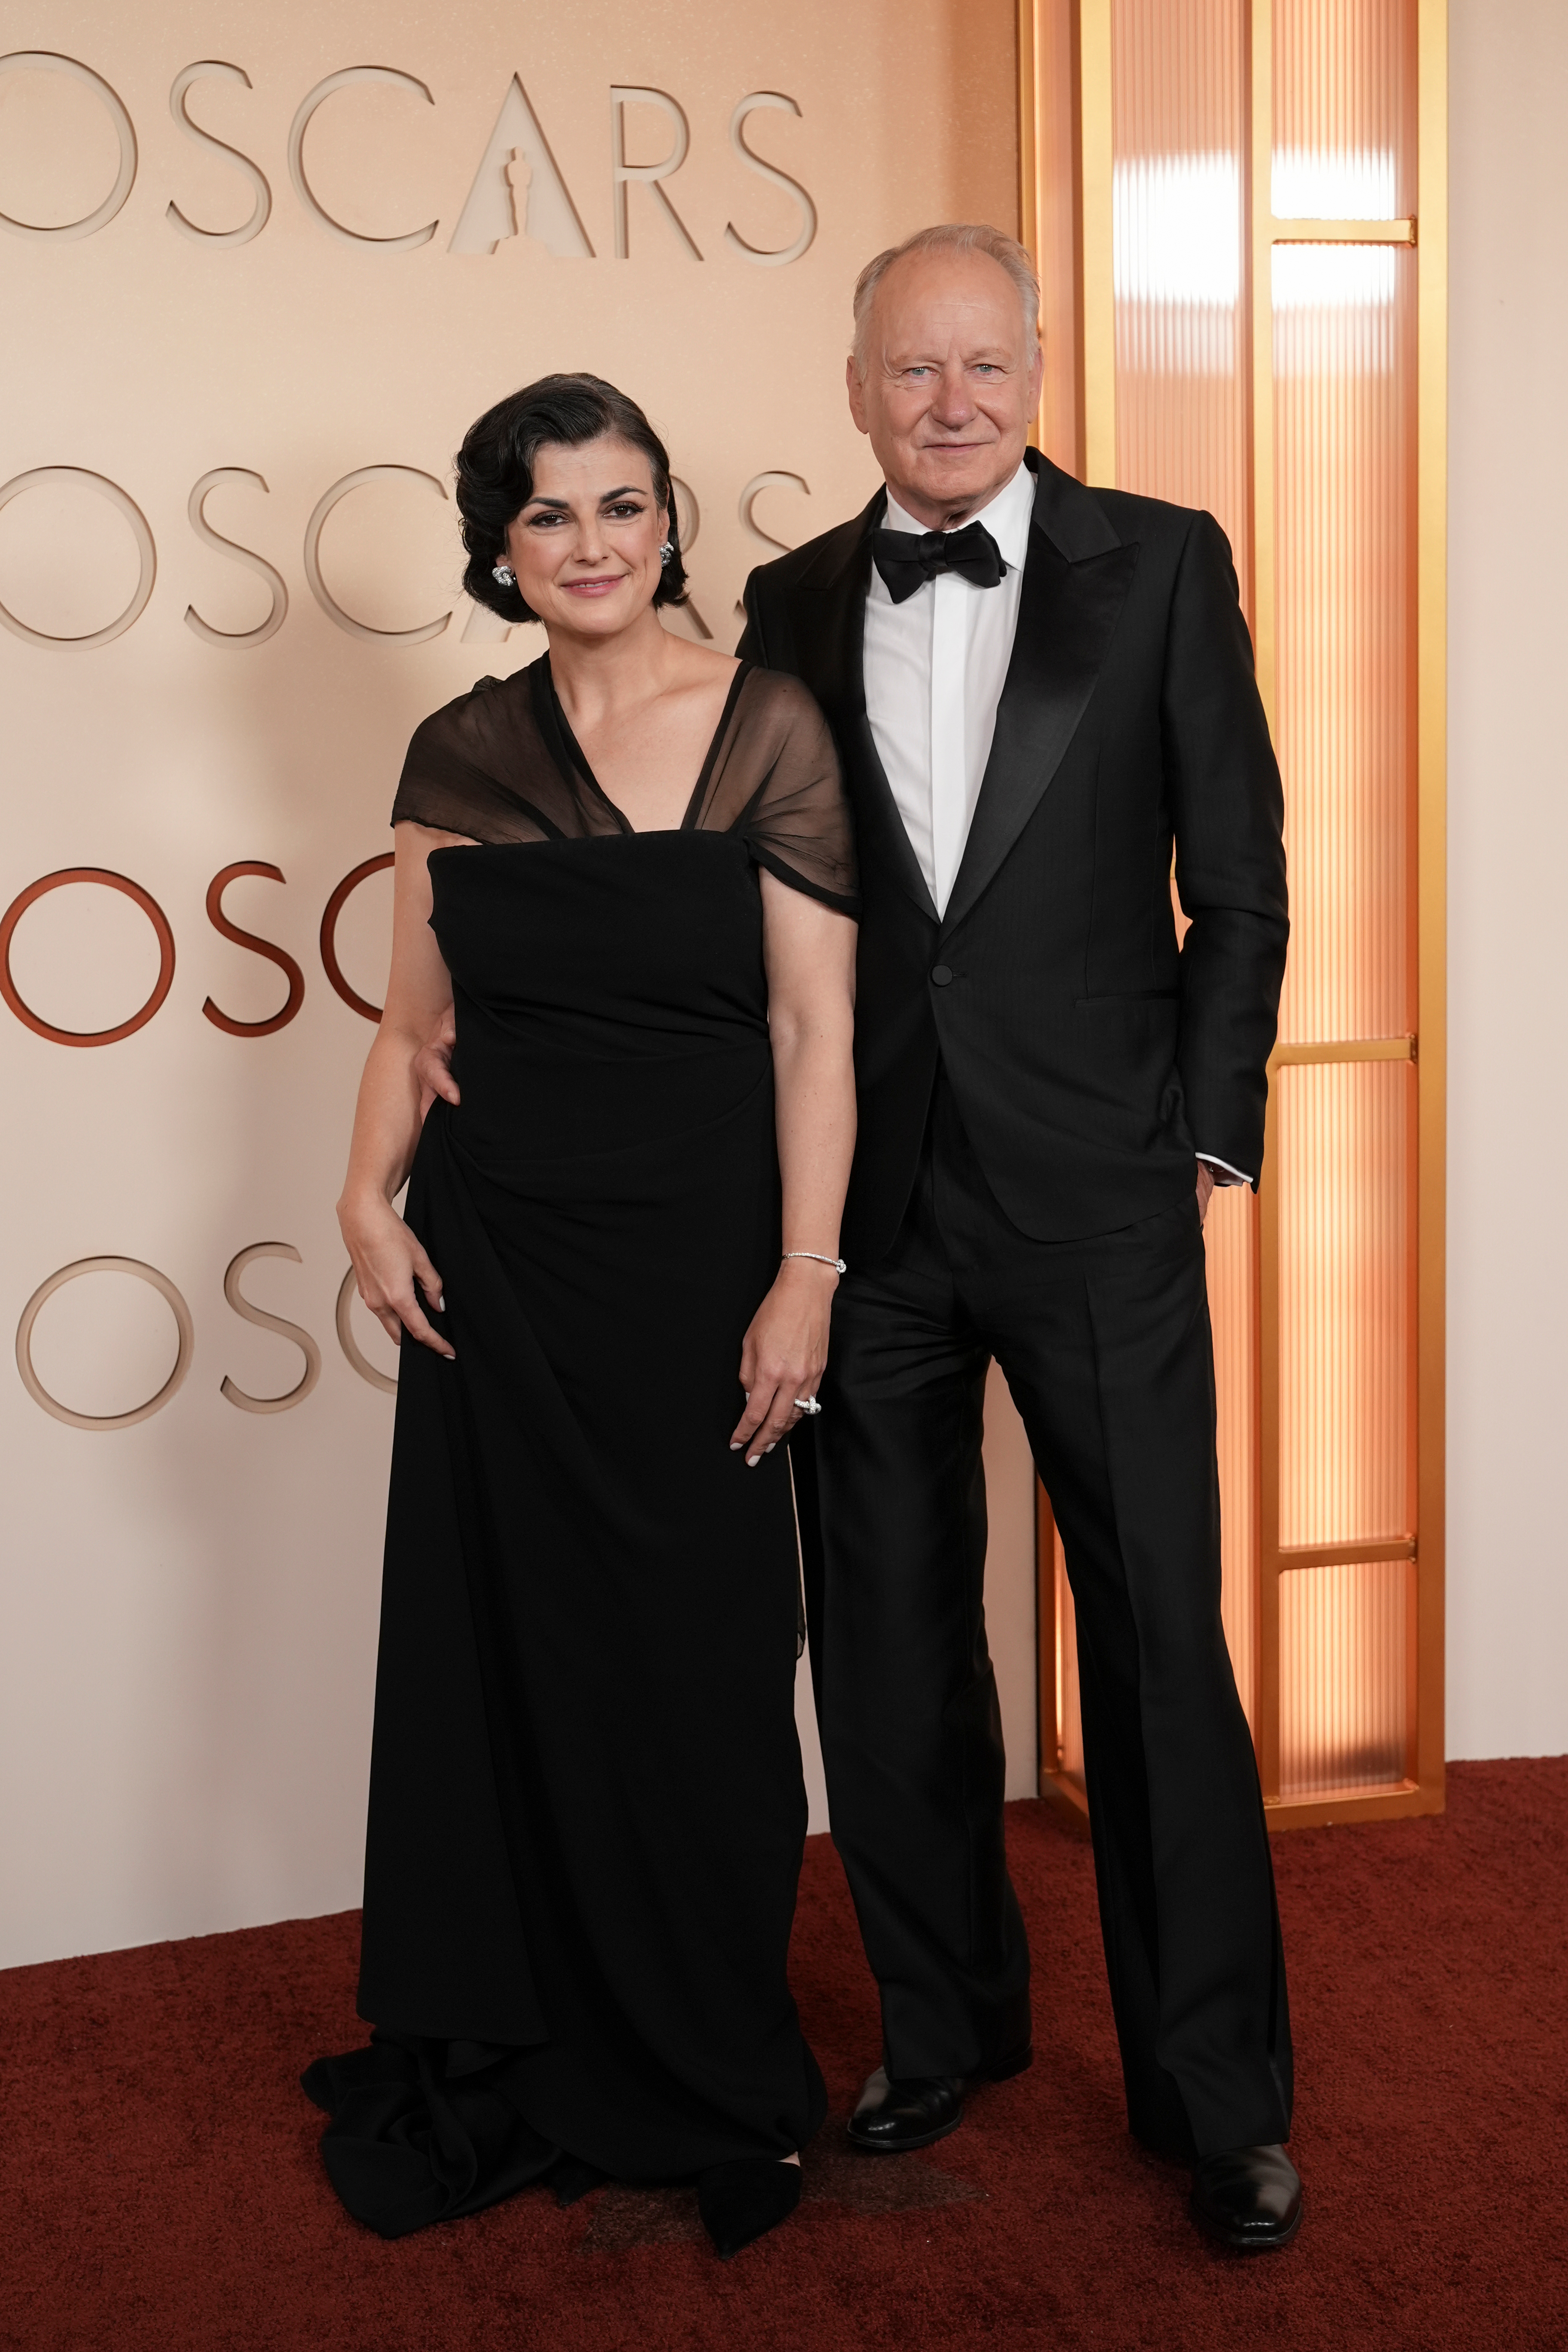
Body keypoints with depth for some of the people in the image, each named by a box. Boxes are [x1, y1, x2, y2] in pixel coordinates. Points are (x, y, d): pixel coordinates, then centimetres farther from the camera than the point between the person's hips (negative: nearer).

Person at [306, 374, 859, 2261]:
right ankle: (499, 2061, 31)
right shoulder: (459, 753, 6)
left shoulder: (766, 726, -4)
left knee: (696, 1661, 6)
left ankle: (713, 2082, 29)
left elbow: (816, 1029, -6)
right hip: (498, 1254, 3)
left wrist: (803, 1278, -12)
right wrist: (372, 1200, -3)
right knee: (500, 1644, 11)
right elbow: (417, 1015, 12)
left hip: (694, 1254, -3)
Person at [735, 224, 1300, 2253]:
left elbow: (1239, 878, 1)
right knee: (888, 1644, 12)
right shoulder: (793, 606, 8)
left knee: (1161, 1643, 3)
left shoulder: (1159, 566, 1)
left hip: (1095, 1199, -3)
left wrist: (1210, 1137, -3)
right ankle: (947, 2019, 33)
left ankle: (1215, 2089, 21)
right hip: (865, 1205, 3)